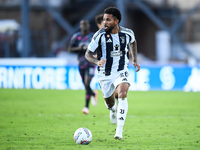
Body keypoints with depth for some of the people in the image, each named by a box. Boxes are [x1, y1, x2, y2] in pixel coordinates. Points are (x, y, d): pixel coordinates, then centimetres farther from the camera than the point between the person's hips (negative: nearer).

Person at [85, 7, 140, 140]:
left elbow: (133, 42, 18)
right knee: (109, 101, 13)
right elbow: (88, 54, -10)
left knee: (122, 94, -27)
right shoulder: (100, 35, -15)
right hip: (105, 73, 1)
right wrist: (97, 62, -30)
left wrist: (135, 60, 11)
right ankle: (114, 111, 55)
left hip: (121, 71, -1)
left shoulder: (128, 33, -8)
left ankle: (119, 131, -29)